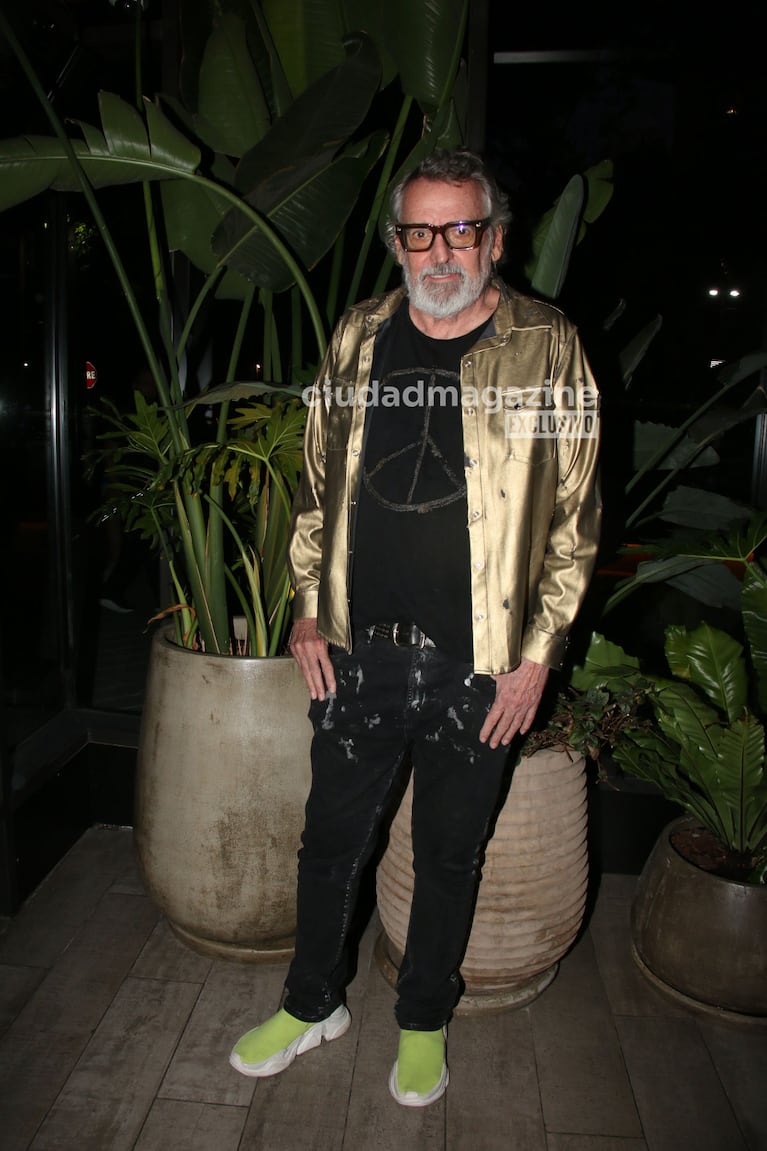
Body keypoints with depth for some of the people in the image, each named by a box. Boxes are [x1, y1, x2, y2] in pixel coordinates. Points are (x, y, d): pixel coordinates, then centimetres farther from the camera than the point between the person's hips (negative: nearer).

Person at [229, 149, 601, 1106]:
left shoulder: (548, 349, -3)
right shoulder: (358, 339, 6)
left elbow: (573, 515, -2)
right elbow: (317, 481, 12)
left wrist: (537, 655, -6)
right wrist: (309, 611, 7)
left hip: (480, 667, -2)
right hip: (358, 653, 3)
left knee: (450, 853, 15)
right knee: (331, 838, 16)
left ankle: (424, 1022, 41)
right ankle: (312, 1003, 42)